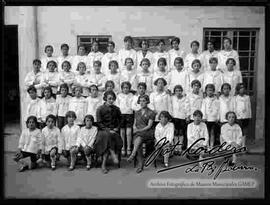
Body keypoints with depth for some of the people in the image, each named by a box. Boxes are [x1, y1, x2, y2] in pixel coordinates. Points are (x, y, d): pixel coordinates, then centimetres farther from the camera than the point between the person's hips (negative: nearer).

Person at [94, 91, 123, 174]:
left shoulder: (116, 109, 10)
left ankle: (104, 164, -27)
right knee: (107, 135, -37)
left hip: (113, 130, 2)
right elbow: (99, 123, -4)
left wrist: (117, 128, 6)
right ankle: (113, 154, -31)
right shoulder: (100, 109, -1)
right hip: (103, 130, -2)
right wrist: (108, 130, -14)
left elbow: (120, 120, 24)